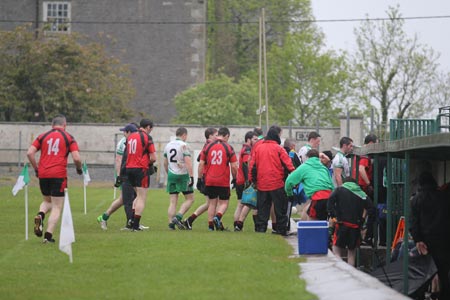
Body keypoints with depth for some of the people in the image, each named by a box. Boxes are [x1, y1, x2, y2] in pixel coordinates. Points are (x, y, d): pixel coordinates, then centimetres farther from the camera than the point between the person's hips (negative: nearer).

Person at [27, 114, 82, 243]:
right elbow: (76, 158, -6)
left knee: (47, 201, 25)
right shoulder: (68, 137, 4)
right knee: (57, 207, 4)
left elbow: (30, 153, 1)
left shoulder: (43, 136, 11)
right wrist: (79, 169, 13)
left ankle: (40, 215, -7)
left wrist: (36, 169, 11)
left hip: (43, 174, 3)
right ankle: (48, 235, -7)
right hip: (59, 175, -3)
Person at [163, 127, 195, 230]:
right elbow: (188, 162, -17)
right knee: (190, 199, 4)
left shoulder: (168, 145, 11)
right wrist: (191, 176, -17)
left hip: (171, 175, 6)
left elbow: (165, 163, 18)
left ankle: (171, 223, -1)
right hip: (182, 175, -6)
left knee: (173, 202, 6)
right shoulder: (183, 145, -9)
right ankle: (178, 217, -12)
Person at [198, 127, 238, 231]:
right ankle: (217, 217, -18)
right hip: (223, 182, -3)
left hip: (209, 181, 3)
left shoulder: (208, 147, 3)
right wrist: (234, 179, 9)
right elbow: (234, 166, -5)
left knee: (212, 203, 13)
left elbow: (201, 164, 4)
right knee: (224, 203, 8)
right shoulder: (228, 148, -5)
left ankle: (210, 225, 10)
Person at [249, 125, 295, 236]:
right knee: (280, 209, 4)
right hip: (277, 184, -4)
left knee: (262, 209, 11)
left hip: (262, 184, 4)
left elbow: (253, 166, 7)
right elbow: (288, 165, -10)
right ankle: (281, 230, 3)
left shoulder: (258, 148, 6)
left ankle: (260, 229, 10)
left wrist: (253, 180, 16)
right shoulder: (278, 149, -8)